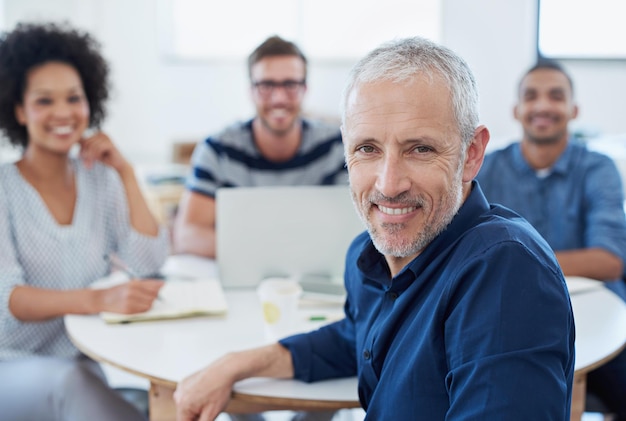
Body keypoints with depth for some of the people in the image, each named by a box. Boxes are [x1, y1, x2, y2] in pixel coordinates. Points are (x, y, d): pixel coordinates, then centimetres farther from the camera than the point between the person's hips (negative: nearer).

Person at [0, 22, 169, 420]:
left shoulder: (100, 179, 8)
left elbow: (149, 262, -1)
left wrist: (126, 172, -4)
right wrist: (98, 299, -38)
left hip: (86, 363, 4)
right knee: (69, 381, -36)